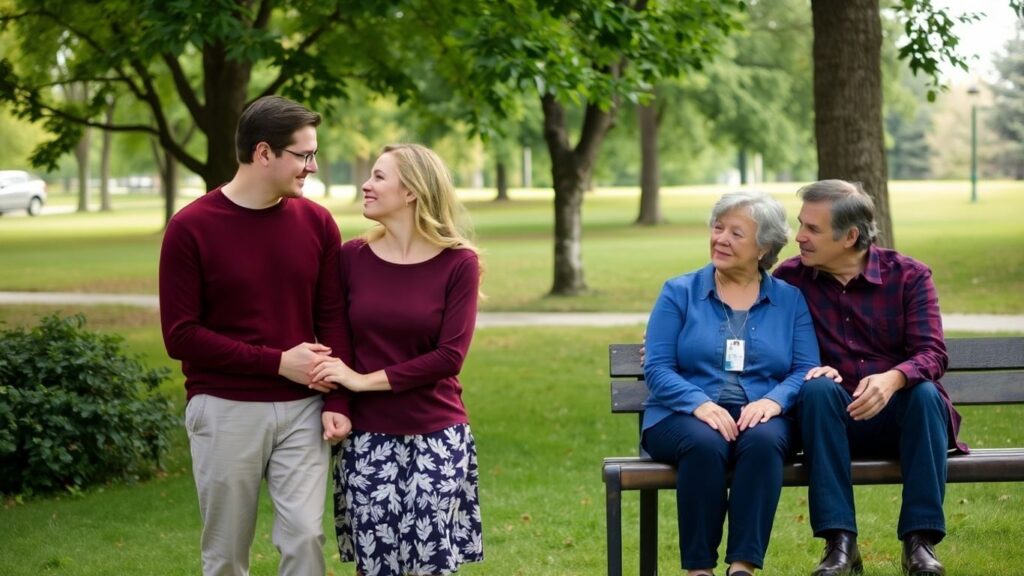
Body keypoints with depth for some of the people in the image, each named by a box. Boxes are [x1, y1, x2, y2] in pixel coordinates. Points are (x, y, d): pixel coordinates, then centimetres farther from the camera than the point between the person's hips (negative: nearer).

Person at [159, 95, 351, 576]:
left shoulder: (317, 223, 3)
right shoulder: (190, 228, -8)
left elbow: (333, 319, 6)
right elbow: (181, 335, -10)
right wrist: (277, 362, -14)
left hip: (302, 409, 2)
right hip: (224, 411, -2)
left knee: (305, 536, -7)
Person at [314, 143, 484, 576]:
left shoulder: (458, 262, -4)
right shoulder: (352, 257, 3)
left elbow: (450, 356, -11)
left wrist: (364, 380, -13)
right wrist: (332, 404, -10)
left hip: (437, 438, -2)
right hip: (367, 438, 2)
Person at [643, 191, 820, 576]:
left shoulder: (789, 300, 12)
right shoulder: (679, 293, 9)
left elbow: (806, 371, 3)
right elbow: (657, 368, 0)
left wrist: (774, 400, -19)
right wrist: (700, 403, -19)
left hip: (759, 417, 1)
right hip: (685, 417, -1)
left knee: (762, 441, -35)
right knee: (705, 444, -36)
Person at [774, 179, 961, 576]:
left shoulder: (908, 276, -1)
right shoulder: (790, 279, 3)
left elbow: (932, 354, -11)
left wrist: (893, 379, -33)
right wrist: (810, 369, -18)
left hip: (901, 415, 0)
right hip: (836, 419, 1)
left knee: (925, 393, -33)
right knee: (817, 388, -32)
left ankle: (920, 542, -30)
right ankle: (839, 543, -36)